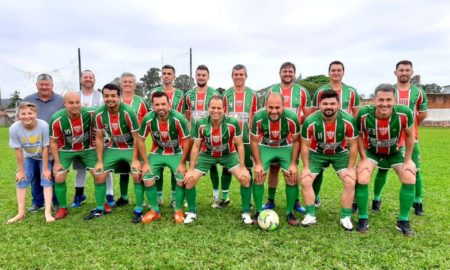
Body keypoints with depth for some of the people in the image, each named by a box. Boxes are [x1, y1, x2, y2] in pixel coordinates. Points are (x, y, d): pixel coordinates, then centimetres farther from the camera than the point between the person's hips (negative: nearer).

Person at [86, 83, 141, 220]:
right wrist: (99, 161, -4)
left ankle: (138, 210, -1)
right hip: (113, 148, 4)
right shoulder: (99, 114, -14)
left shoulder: (128, 112, -25)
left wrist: (135, 160, -20)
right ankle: (99, 209, 22)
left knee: (137, 176, -18)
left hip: (131, 148, -4)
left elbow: (136, 137, -18)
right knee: (99, 175, 3)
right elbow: (99, 138, -3)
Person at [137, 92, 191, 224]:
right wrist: (146, 163, -10)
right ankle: (155, 210, 11)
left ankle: (178, 210, 7)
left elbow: (186, 141, -17)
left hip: (176, 153, -2)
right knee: (147, 178, -10)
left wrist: (182, 163, -17)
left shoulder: (178, 118, -27)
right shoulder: (148, 119, -21)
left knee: (181, 179, -17)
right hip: (157, 153, 2)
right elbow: (140, 140, -8)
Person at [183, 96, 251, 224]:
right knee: (189, 180, -9)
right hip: (207, 155, 1)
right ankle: (192, 212, 15)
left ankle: (246, 213, 6)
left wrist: (242, 167, -16)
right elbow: (196, 146, -10)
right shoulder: (200, 124, -23)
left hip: (229, 155, -1)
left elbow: (239, 145, -14)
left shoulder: (233, 123, -26)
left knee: (245, 178, -17)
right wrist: (191, 169, -10)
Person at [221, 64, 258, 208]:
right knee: (227, 167, 7)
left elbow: (254, 117, 6)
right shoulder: (226, 94, 5)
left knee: (247, 169, 5)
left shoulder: (252, 95, 4)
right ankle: (224, 197, 21)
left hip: (246, 138, 0)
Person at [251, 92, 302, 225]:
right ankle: (258, 212, 9)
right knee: (259, 177, -8)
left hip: (286, 147, 0)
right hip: (265, 147, 0)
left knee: (292, 178, -7)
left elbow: (296, 141, -12)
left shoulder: (292, 118, -29)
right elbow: (254, 141, -13)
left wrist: (293, 164, -13)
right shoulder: (258, 117, -29)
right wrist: (258, 164, -14)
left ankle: (289, 213, 10)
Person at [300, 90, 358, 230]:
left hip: (341, 153, 0)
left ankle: (345, 217, 9)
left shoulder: (348, 121, -27)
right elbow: (305, 145, -13)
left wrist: (350, 168, -12)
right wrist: (306, 167, -11)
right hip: (317, 153, 0)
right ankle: (310, 215, 10)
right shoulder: (310, 122, -29)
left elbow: (353, 145, -12)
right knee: (305, 181, -8)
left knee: (350, 182, -11)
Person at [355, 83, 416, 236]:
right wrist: (364, 159, -15)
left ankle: (403, 221, 10)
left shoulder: (404, 113, -31)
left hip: (395, 151, 1)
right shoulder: (364, 114, -32)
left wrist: (408, 160, -7)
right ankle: (363, 218, 4)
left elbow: (409, 135, -10)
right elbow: (359, 135, -13)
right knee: (362, 180, -16)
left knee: (410, 179, -10)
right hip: (371, 151, -1)